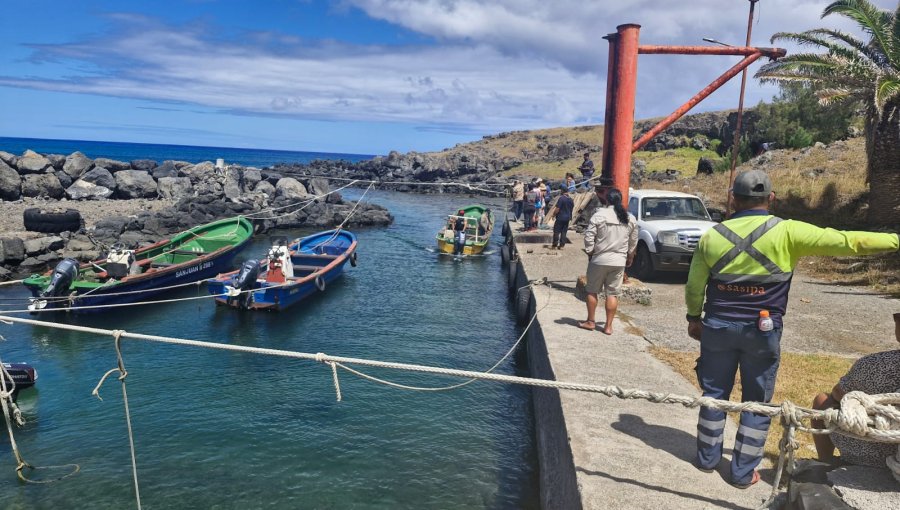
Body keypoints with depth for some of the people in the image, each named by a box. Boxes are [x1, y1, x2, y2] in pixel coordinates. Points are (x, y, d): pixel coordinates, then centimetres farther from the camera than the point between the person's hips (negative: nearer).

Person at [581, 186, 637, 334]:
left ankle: (590, 322, 17)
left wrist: (589, 251, 2)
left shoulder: (599, 215, -10)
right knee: (612, 293, 8)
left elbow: (589, 237, -12)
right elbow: (633, 241, 11)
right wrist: (630, 257, 24)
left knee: (592, 291, 11)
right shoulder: (630, 218, 4)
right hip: (619, 261, 3)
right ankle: (608, 326, 9)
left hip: (599, 259, -3)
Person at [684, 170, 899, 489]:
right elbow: (847, 242, -8)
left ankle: (707, 457, 26)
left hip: (717, 327, 2)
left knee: (715, 393, 15)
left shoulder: (712, 236, -2)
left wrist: (693, 317, 19)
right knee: (756, 402, 11)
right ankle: (743, 472, 19)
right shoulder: (788, 232, -9)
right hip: (762, 331, -1)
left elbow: (693, 285, 5)